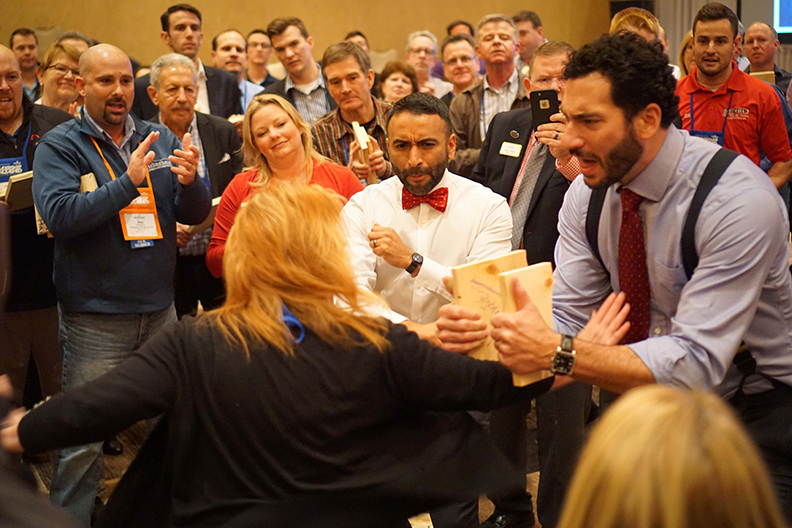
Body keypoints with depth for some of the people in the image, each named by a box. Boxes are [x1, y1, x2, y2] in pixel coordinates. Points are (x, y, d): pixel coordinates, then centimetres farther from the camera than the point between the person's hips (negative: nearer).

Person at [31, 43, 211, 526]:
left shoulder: (160, 139, 8)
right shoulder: (60, 146, -4)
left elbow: (196, 214, 5)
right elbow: (59, 215, -19)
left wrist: (188, 182, -18)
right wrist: (128, 182, -26)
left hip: (160, 308, 5)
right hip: (95, 318, -4)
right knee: (84, 440, 0)